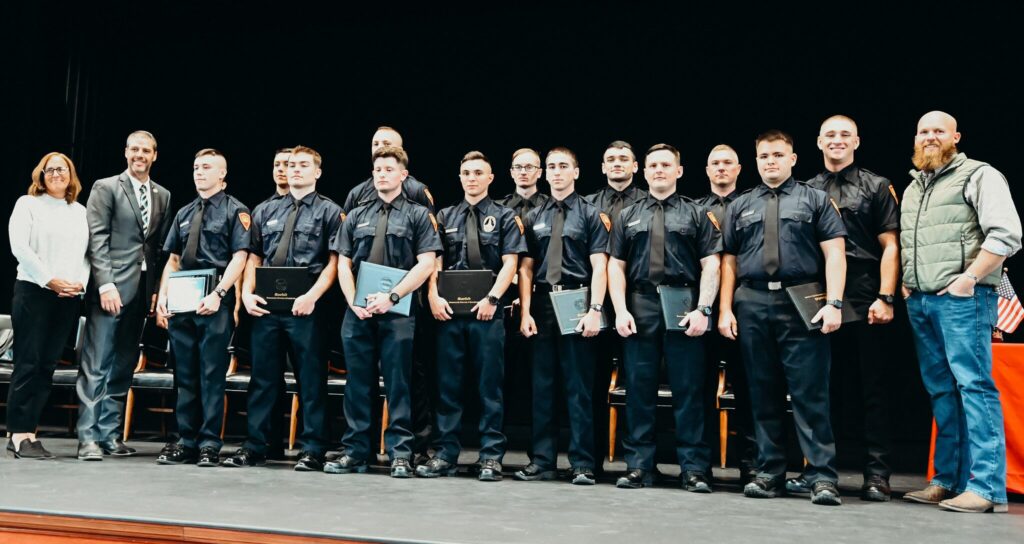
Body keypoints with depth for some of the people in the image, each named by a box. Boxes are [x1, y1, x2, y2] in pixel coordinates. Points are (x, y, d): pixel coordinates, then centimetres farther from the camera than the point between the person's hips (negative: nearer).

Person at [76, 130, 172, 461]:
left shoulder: (163, 196, 16)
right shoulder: (105, 188, 2)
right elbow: (96, 239, -6)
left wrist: (158, 288, 5)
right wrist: (106, 284, -14)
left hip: (142, 290, 5)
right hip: (112, 287, -5)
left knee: (123, 367, 7)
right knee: (96, 365, -5)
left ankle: (109, 434, 13)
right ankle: (88, 438, -1)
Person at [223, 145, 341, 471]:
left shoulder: (329, 211, 4)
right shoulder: (265, 211, 17)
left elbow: (334, 261, -4)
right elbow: (253, 258, 15)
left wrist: (312, 296, -16)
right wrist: (247, 293, 0)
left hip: (305, 307, -4)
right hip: (265, 306, 4)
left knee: (311, 380, 1)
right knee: (263, 377, 9)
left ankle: (312, 451, 8)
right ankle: (255, 447, 17)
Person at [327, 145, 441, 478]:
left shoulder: (418, 215, 6)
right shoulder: (357, 217, 15)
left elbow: (426, 263, -5)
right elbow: (343, 264, 11)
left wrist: (391, 297, -14)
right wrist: (354, 301, -5)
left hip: (398, 313, -3)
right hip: (357, 313, 3)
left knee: (398, 385, 0)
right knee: (358, 384, 7)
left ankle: (400, 454, 5)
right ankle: (355, 452, 15)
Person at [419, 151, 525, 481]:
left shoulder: (504, 217, 7)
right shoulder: (445, 217, 14)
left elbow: (510, 263, -2)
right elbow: (435, 260, 7)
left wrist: (492, 298, -14)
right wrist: (434, 296, -9)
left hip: (486, 310, -2)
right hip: (449, 310, 3)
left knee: (489, 385, 2)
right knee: (448, 384, 6)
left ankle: (491, 457, 8)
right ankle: (446, 454, 13)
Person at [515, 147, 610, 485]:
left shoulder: (591, 215, 4)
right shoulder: (534, 218, 13)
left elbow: (599, 267, -3)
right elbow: (526, 268, 9)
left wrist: (595, 310, -13)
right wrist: (525, 311, -2)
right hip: (542, 305, 3)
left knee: (579, 387, 0)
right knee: (542, 385, 7)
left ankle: (582, 464, 7)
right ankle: (543, 461, 14)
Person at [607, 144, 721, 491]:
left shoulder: (696, 214, 9)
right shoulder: (627, 217, 14)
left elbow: (710, 266, 2)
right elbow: (615, 266, 9)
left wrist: (703, 309, -10)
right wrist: (621, 310, -4)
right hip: (640, 309, 2)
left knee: (688, 390, 1)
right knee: (639, 389, 5)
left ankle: (694, 469, 7)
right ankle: (639, 466, 12)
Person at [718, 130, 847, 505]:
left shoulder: (815, 200, 9)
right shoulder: (740, 206, 17)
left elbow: (834, 253, 1)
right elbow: (729, 261, 12)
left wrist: (834, 302, -11)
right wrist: (725, 309, 3)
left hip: (802, 305, -3)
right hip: (752, 305, 3)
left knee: (810, 394, -4)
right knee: (763, 393, 8)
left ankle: (822, 477, 1)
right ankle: (770, 473, 16)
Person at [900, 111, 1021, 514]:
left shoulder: (979, 175, -1)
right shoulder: (912, 188, 21)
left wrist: (969, 277, -16)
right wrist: (904, 282, 11)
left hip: (961, 298, -7)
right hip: (919, 300, 7)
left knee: (974, 386, -9)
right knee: (941, 391, 9)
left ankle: (987, 488, -6)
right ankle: (947, 480, 14)